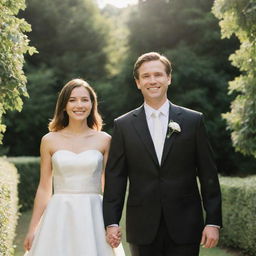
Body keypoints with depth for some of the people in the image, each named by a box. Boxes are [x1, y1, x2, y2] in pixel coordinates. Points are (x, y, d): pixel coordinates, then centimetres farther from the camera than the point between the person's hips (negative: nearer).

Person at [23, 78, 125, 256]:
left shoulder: (104, 140, 3)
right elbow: (44, 189, 7)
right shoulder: (50, 141, 3)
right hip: (59, 217, 0)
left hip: (93, 216, 0)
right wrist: (32, 230, 5)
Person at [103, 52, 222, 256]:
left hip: (185, 227, 0)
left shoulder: (193, 121, 3)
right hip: (143, 229, 1)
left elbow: (208, 175, 2)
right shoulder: (123, 125, 5)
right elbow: (115, 178, 4)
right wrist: (111, 222, -3)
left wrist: (213, 221, -2)